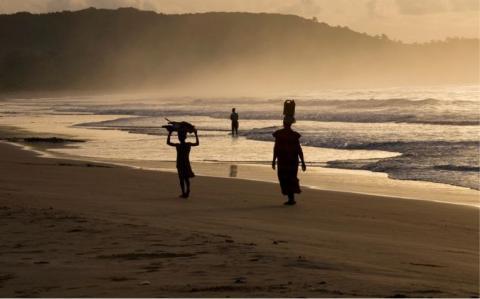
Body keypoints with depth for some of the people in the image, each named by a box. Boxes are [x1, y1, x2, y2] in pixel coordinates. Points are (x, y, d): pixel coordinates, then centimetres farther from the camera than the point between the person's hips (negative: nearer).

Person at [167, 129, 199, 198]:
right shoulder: (189, 144, -5)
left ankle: (184, 193, 0)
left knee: (181, 179, 3)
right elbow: (197, 143, 14)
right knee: (187, 178, 15)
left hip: (179, 164, -4)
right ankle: (187, 193, 9)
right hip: (187, 164, 4)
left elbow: (168, 142, -5)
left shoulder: (178, 146, -15)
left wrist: (169, 134, 2)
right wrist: (196, 134, 22)